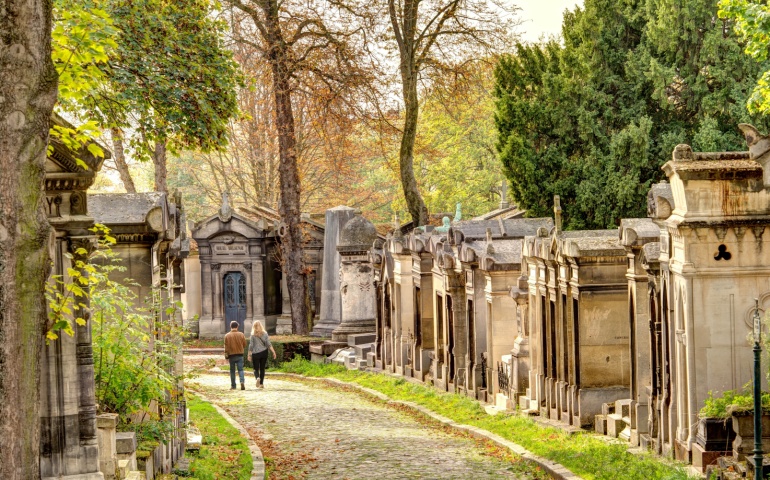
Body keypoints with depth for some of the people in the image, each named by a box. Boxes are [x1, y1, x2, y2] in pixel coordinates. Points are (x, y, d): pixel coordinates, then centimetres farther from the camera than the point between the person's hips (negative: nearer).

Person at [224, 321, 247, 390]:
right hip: (240, 355, 0)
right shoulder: (241, 334, -2)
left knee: (232, 371, 10)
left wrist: (226, 355, 2)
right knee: (240, 369, 1)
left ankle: (233, 385, 12)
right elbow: (244, 345, 3)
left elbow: (226, 347, -5)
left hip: (231, 355, 0)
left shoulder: (227, 336, -5)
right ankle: (242, 381, -22)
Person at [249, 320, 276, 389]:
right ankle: (261, 383, 11)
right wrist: (273, 352, -3)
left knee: (256, 369, 5)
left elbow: (251, 345, -5)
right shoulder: (265, 334, 1)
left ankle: (258, 378, -25)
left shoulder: (253, 335, -4)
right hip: (264, 352, 2)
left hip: (255, 353, -2)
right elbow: (268, 344, -4)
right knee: (262, 368, 12)